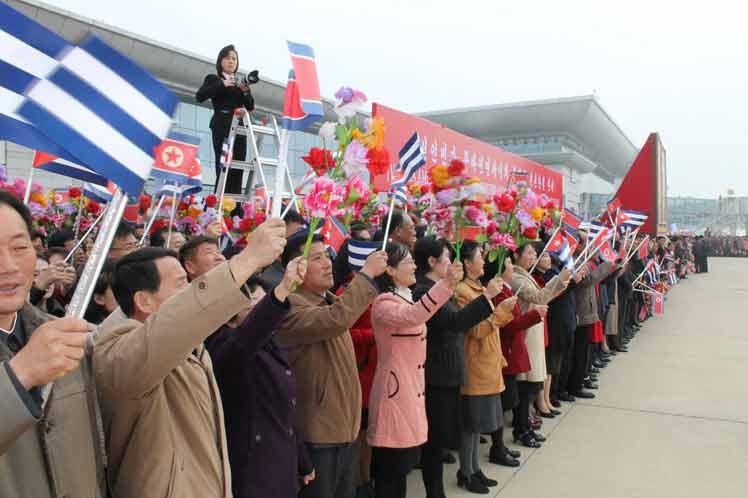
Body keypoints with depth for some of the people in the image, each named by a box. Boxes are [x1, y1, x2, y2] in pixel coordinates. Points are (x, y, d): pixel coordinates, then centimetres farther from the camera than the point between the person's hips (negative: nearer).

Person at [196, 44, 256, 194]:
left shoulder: (240, 83, 22)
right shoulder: (213, 79, 12)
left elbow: (250, 107, 14)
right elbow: (199, 96, -5)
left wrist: (246, 91, -3)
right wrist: (222, 84, -10)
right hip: (222, 127, -4)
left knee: (238, 169, -5)